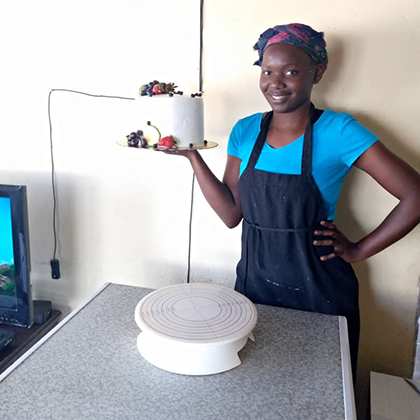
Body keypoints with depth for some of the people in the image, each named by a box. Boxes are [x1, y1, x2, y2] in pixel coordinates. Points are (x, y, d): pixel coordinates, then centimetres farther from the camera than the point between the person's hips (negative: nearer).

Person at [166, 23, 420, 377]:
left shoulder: (338, 132, -15)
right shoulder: (245, 131, -1)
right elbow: (232, 214, -2)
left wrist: (359, 251, -12)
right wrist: (192, 155, -7)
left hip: (319, 294, -3)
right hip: (254, 284, 4)